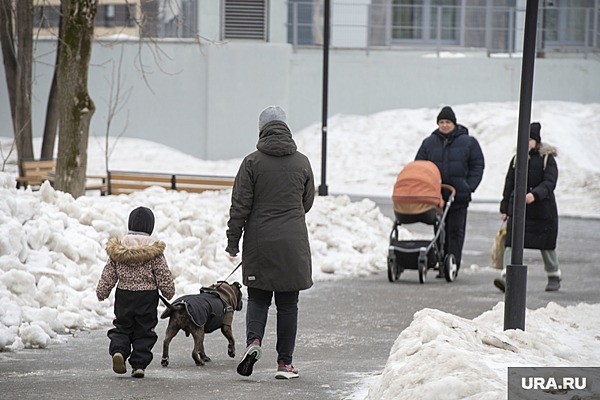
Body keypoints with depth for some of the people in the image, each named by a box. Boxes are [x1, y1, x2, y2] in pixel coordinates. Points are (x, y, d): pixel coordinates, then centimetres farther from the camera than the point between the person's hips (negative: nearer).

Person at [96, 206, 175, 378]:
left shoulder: (117, 249, -2)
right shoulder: (154, 250, -9)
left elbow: (109, 274, 4)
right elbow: (163, 275, -4)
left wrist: (101, 292, 16)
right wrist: (169, 291, 13)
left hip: (124, 295, 2)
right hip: (147, 296, -2)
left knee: (122, 327, 13)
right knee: (144, 331, 8)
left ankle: (118, 350, -13)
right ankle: (139, 365, 3)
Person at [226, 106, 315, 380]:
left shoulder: (252, 162, -6)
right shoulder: (302, 162, 1)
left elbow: (240, 205, -5)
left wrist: (233, 241, 2)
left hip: (259, 242, -1)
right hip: (293, 243, 1)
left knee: (258, 298, 12)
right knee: (288, 304, 8)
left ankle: (253, 341, -14)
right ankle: (284, 363, 9)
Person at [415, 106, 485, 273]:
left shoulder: (468, 142, 3)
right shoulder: (429, 143, 10)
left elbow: (477, 166, 4)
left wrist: (469, 187, -6)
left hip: (459, 196, -3)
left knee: (455, 231, -4)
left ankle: (454, 264, -4)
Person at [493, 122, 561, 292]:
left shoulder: (547, 159, -4)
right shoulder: (517, 159, 9)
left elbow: (549, 182, -16)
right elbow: (509, 184, 14)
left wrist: (535, 195, -34)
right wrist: (504, 208, 11)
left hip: (542, 210, -3)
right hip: (517, 209, 3)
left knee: (547, 246, 9)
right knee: (511, 243, -12)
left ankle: (554, 277, 29)